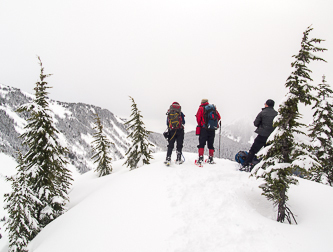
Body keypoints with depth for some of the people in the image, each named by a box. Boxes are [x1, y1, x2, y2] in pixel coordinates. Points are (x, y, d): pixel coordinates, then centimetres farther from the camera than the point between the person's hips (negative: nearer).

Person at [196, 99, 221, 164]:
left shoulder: (201, 108, 2)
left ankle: (201, 158, -14)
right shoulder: (213, 108, 12)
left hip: (204, 129, -3)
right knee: (211, 144, 12)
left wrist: (199, 124, 9)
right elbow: (219, 117, 11)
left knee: (201, 144, -3)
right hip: (212, 129, 3)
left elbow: (198, 117, -7)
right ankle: (211, 158, 13)